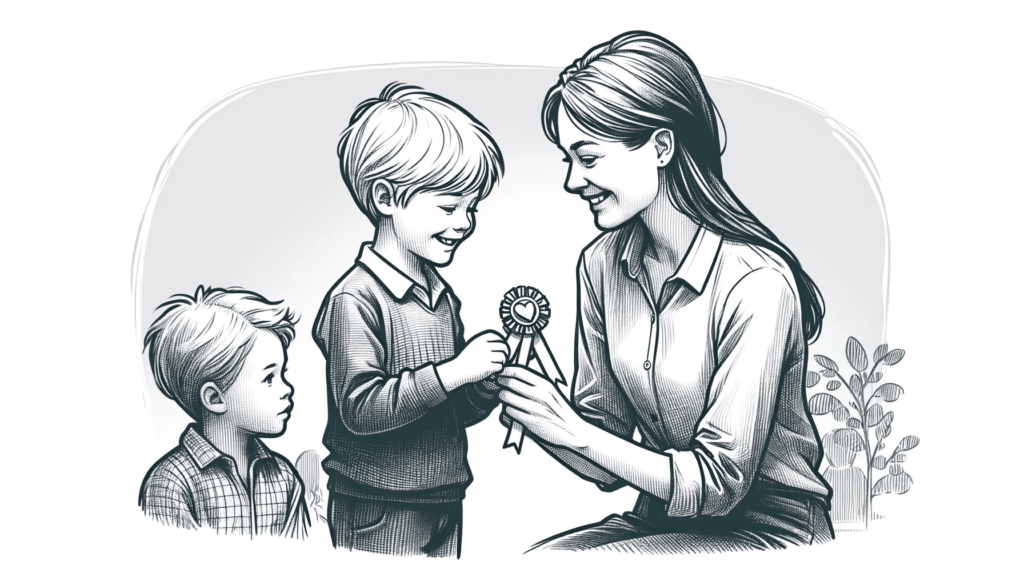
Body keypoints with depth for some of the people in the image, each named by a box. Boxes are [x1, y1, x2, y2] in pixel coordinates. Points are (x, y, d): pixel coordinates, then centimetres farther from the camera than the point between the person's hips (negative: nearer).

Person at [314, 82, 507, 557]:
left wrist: (488, 385, -6)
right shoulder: (355, 298, -16)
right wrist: (453, 371, -26)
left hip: (444, 503, 8)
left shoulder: (443, 296, 8)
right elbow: (359, 409, -24)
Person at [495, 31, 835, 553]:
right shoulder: (601, 263, -2)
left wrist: (575, 432, -20)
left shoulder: (755, 285, -23)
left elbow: (719, 483, -18)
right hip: (660, 517, 5)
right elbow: (608, 466, 2)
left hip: (766, 527, -5)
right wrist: (528, 413, -17)